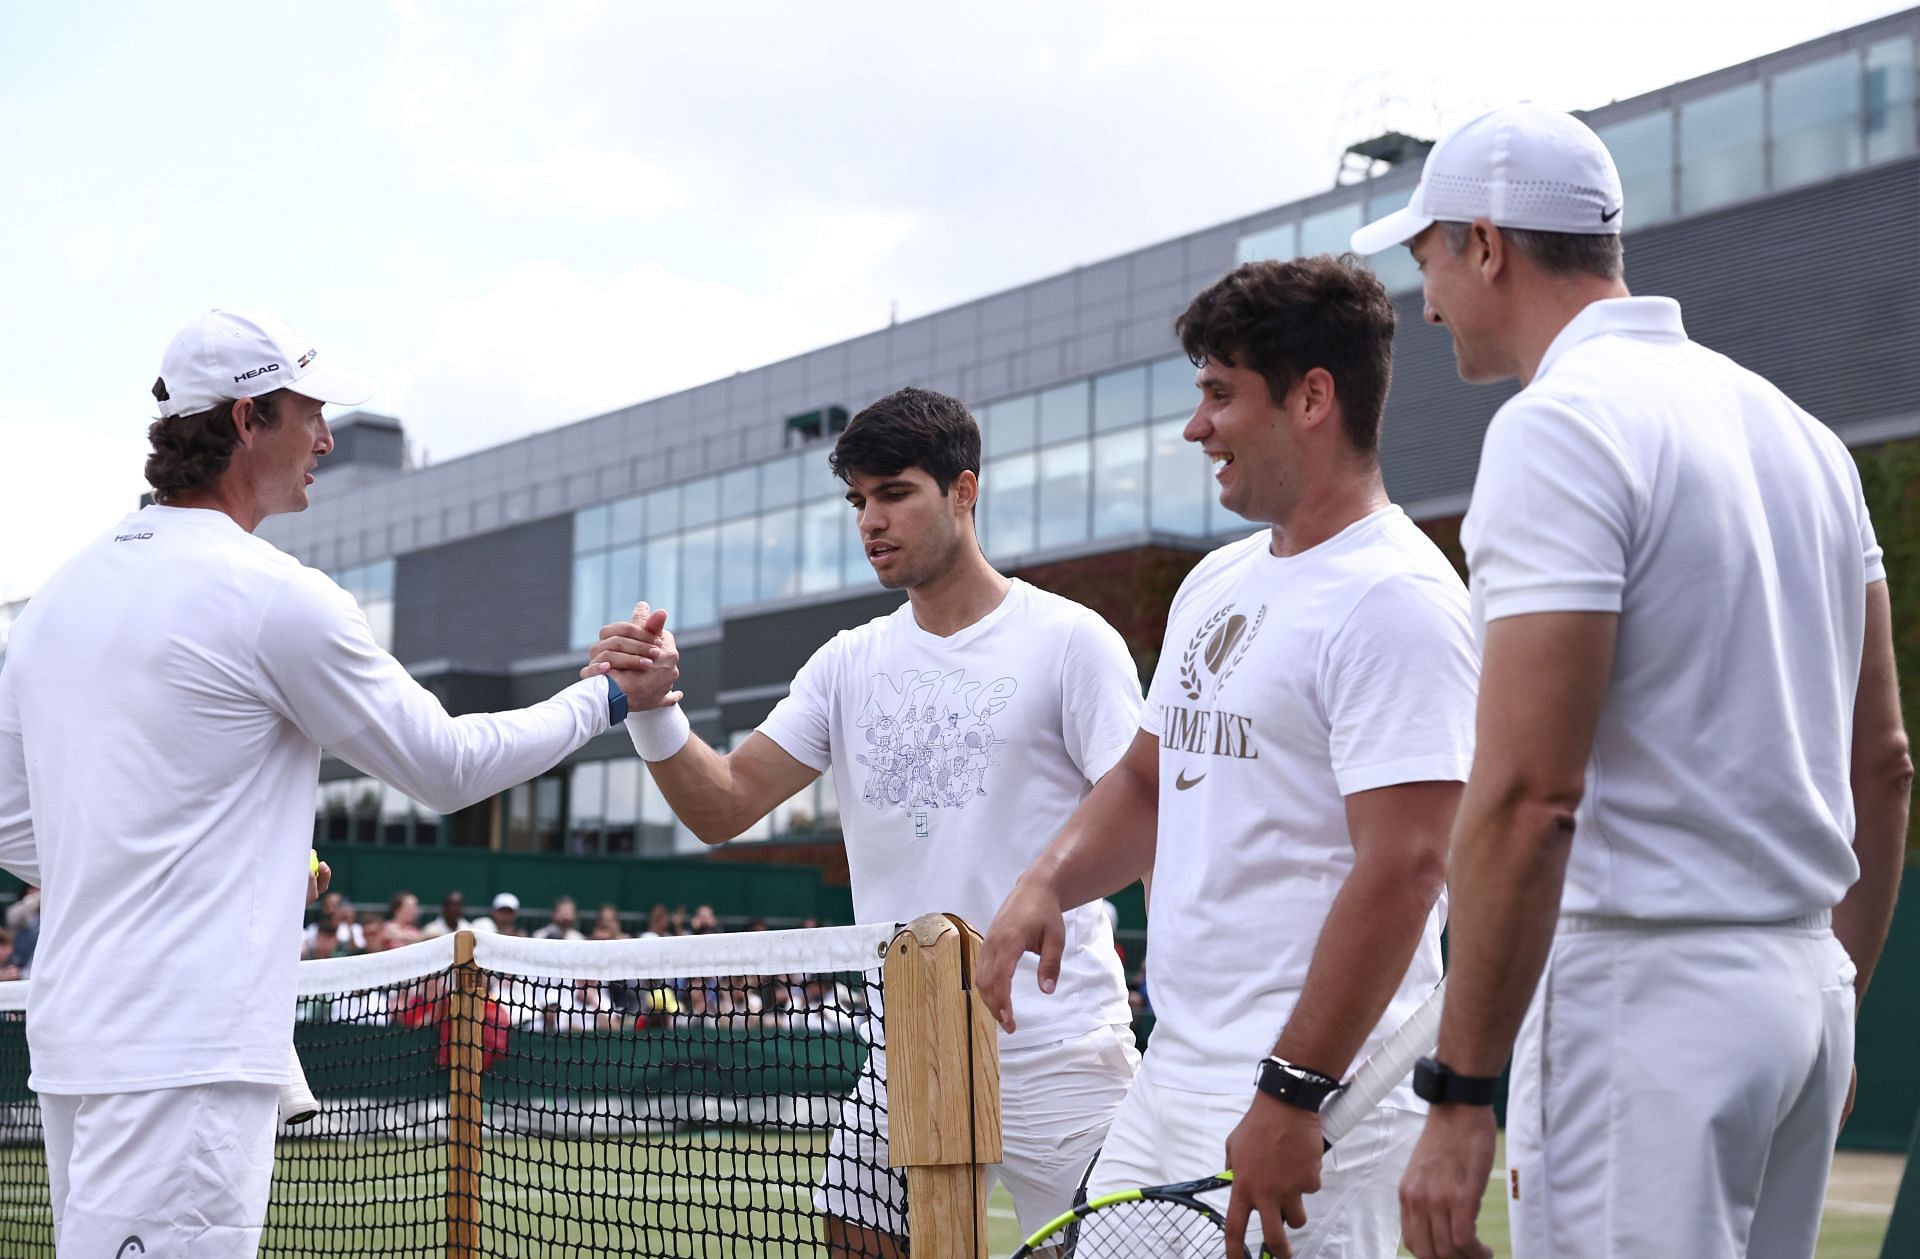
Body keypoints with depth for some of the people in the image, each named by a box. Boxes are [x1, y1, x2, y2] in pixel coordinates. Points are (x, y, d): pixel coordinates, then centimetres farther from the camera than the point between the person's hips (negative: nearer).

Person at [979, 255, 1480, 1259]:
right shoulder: (1215, 583, 15)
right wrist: (1046, 885, 6)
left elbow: (1401, 869, -20)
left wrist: (1295, 1097, -22)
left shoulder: (1394, 600, -13)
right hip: (1168, 1084, 8)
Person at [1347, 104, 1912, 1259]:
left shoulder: (1561, 425, -13)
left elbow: (1529, 794, -20)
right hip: (1803, 987, 9)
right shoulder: (1799, 428, 14)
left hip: (1642, 995, -9)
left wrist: (1460, 1094, -17)